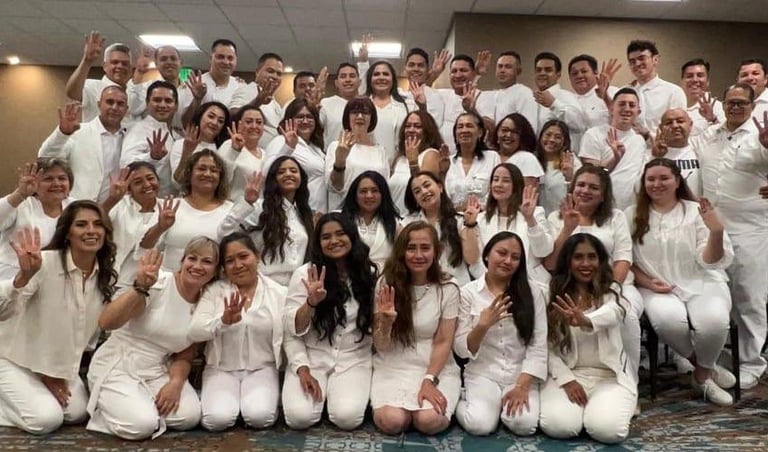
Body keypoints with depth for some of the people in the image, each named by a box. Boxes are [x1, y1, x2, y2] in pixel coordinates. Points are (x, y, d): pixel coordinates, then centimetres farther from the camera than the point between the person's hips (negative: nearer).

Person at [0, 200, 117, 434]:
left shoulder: (106, 276, -7)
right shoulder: (45, 263, -25)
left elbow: (94, 329, 2)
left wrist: (60, 373, 1)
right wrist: (24, 275, -52)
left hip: (62, 363, 6)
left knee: (77, 413, -1)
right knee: (47, 419, -18)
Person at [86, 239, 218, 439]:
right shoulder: (157, 283, -17)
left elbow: (185, 356, 4)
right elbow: (106, 322, -26)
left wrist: (176, 383, -16)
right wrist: (140, 287, -39)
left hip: (158, 372, 4)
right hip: (117, 367, -4)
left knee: (189, 416, -19)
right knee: (141, 424, -25)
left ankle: (147, 408, 10)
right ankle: (103, 409, 8)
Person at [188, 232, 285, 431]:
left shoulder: (279, 293, -1)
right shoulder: (214, 291, -1)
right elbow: (194, 332, -12)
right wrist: (224, 320, -30)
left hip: (262, 369, -1)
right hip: (221, 369, 1)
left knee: (260, 416, -26)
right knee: (218, 418, -23)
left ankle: (270, 397, 7)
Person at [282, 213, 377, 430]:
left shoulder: (369, 274, 1)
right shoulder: (304, 274, -5)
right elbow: (292, 330, -8)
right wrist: (311, 302, -25)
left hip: (354, 360, 1)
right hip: (311, 358, 0)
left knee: (347, 417, -24)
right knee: (299, 417, -23)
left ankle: (333, 394, 10)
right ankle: (320, 393, 10)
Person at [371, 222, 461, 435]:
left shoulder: (448, 288, -4)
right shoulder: (386, 284, -4)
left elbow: (443, 342, -3)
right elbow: (381, 346, -3)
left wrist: (429, 380, -17)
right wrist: (386, 322, -26)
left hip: (437, 368, 0)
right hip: (392, 368, 1)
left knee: (430, 422, -26)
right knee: (392, 421, -25)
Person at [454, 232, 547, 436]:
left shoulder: (533, 293, 1)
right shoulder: (468, 293, -1)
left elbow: (538, 346, -4)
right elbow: (461, 349, -3)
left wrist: (522, 386, -16)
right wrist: (482, 326, -21)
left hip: (521, 375, 1)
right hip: (482, 374, -1)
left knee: (524, 424, -25)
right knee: (480, 424, -25)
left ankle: (511, 401, 8)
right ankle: (463, 401, 8)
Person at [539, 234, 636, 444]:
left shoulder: (611, 293, 1)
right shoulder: (554, 295, 4)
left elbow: (612, 313, -28)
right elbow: (548, 347, 0)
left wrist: (586, 321, -51)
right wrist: (566, 379, -16)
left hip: (610, 376, 0)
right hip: (567, 374, 1)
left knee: (607, 429, -27)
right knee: (557, 425, -26)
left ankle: (595, 406, 9)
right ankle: (580, 406, 9)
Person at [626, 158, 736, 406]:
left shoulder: (697, 212, 3)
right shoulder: (633, 215, 6)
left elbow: (711, 262, -4)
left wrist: (716, 231, -22)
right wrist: (647, 281, -11)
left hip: (702, 284, 0)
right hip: (658, 288, 0)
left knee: (713, 321, -32)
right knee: (668, 320, -34)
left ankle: (702, 374, 2)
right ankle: (705, 367, -1)